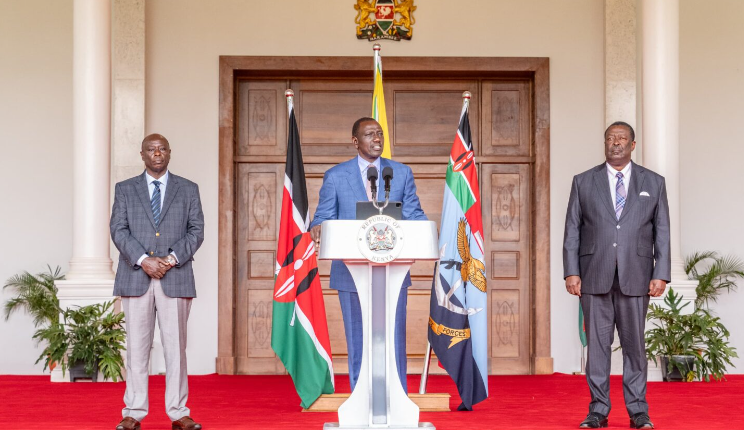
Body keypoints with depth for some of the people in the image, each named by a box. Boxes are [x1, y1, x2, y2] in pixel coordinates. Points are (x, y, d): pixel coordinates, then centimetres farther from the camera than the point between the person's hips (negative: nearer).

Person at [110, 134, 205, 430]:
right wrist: (143, 260, -13)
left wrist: (171, 259, -11)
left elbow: (196, 230, 4)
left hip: (175, 277, 0)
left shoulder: (188, 189, 11)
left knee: (175, 346, 1)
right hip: (136, 278, 0)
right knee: (137, 347, 2)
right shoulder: (125, 189, 11)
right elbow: (118, 230, 1)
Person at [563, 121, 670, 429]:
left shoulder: (653, 183, 8)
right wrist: (571, 272, -4)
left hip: (635, 277, 0)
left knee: (634, 344, 4)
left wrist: (661, 274, -4)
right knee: (597, 343, 3)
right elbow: (572, 230, 5)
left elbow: (662, 232, 5)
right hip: (594, 277, 0)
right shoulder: (583, 182, 8)